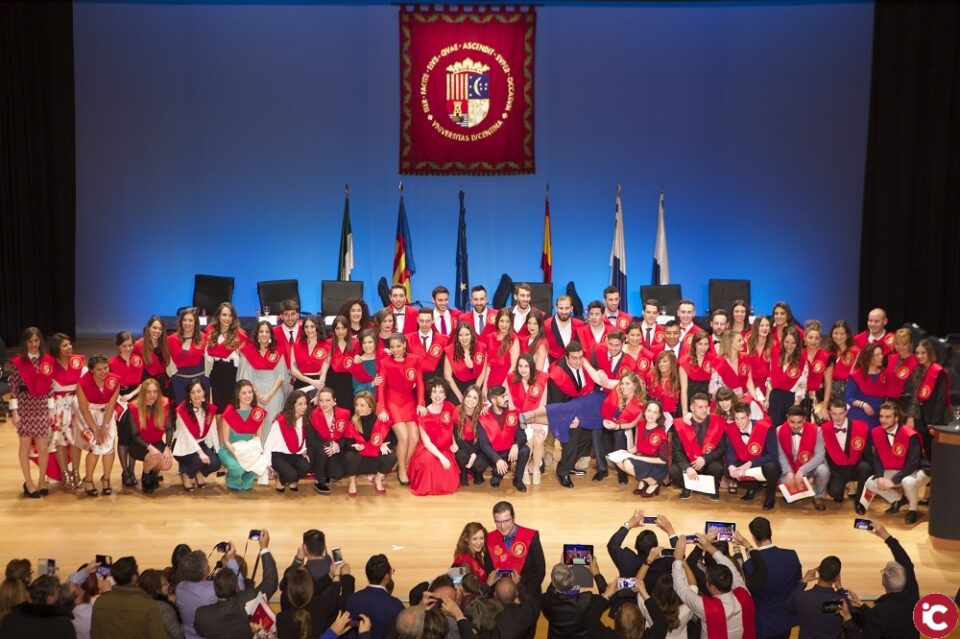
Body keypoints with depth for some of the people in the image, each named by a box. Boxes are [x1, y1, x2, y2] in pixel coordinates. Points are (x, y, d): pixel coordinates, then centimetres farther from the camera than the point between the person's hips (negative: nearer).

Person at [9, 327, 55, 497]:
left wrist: (51, 409, 3)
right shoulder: (18, 361, -4)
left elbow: (50, 386, 5)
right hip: (24, 406, -2)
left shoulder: (48, 360, 3)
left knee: (43, 446, 2)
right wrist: (14, 411, -9)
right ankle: (28, 483, 13)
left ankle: (42, 481, 17)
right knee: (25, 445, 4)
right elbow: (13, 387, -5)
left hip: (42, 406, 2)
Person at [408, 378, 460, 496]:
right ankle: (427, 486, -8)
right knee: (428, 460, -39)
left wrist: (454, 443, -2)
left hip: (446, 450, 3)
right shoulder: (424, 414, -16)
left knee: (449, 484, -16)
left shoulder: (450, 408, -6)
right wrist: (441, 457, -26)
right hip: (428, 451, -3)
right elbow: (426, 442, -16)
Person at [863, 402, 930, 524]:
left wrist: (894, 481, -32)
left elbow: (913, 463, -28)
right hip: (894, 471, 6)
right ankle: (899, 500, 14)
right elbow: (877, 458, -3)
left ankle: (912, 509, -8)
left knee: (908, 482, -40)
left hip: (917, 471, -6)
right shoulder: (876, 433, -8)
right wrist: (879, 477, -22)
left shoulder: (910, 435, -26)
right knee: (870, 483, -11)